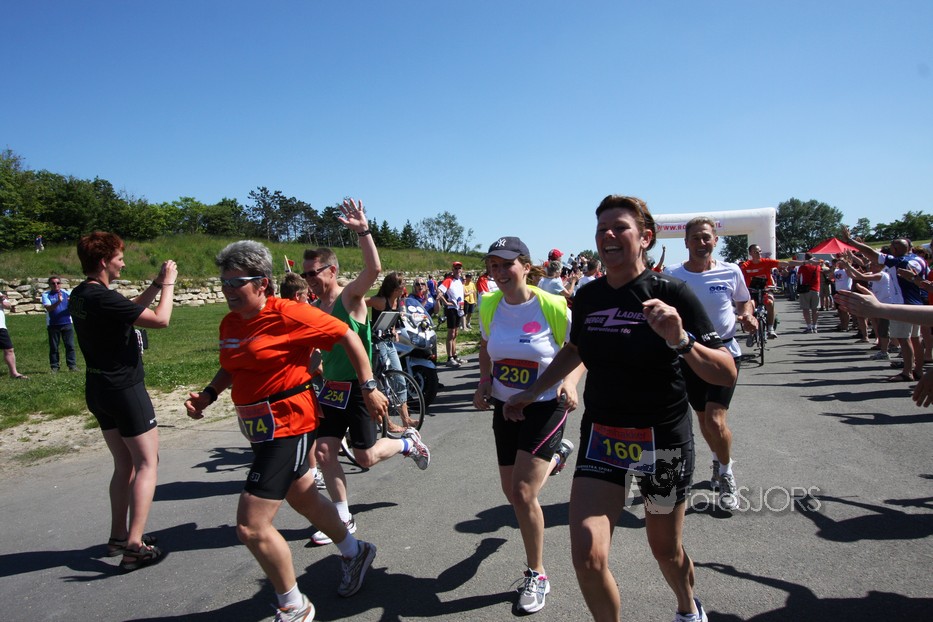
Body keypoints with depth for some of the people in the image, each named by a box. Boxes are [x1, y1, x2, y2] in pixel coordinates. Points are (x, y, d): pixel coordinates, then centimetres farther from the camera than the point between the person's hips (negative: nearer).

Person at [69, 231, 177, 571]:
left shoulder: (80, 295, 7)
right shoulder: (103, 298, -22)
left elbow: (131, 308, 18)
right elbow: (160, 319, -22)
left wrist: (157, 283, 9)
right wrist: (168, 283, -9)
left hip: (99, 390, 9)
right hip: (124, 389, -9)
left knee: (124, 464, 18)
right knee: (147, 462, -1)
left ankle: (118, 536, 25)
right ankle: (134, 546, -1)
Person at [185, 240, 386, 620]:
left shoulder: (288, 314, -18)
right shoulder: (229, 324, 5)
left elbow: (346, 336, -12)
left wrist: (369, 388, -12)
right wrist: (208, 395, 4)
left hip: (287, 425, -9)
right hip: (259, 428, 9)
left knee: (251, 527, -9)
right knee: (303, 498, 25)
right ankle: (355, 553, 51)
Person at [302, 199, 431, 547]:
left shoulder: (350, 296, -13)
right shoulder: (314, 308, 6)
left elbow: (373, 269, -32)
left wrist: (363, 231, -42)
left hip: (358, 387, -7)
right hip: (331, 388, 7)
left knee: (366, 458, 1)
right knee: (324, 452, 4)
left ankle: (408, 442, 31)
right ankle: (343, 519, 19)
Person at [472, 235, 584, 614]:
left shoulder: (552, 306, -18)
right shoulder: (489, 306, -5)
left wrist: (571, 381, -24)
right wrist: (484, 384, -1)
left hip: (545, 407, -5)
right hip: (504, 407, 5)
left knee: (523, 493, -13)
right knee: (512, 493, 16)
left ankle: (536, 576, 11)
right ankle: (554, 454, 49)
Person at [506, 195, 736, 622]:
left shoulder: (671, 294, -14)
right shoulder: (587, 296, -2)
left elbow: (726, 375, -17)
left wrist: (680, 340, -34)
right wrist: (532, 391, 20)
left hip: (663, 442, -2)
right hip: (601, 438, 3)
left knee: (665, 549, 17)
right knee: (587, 554, -11)